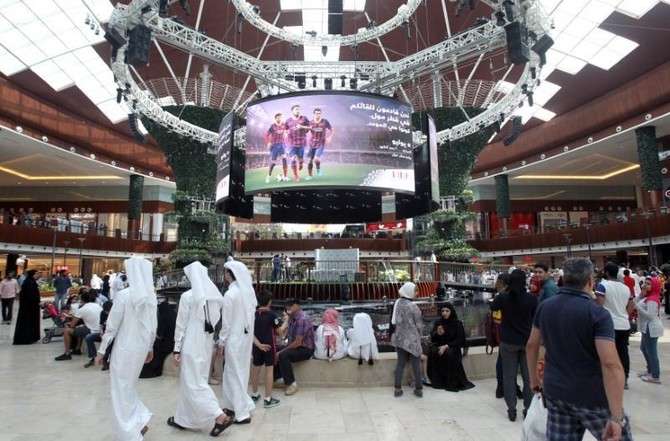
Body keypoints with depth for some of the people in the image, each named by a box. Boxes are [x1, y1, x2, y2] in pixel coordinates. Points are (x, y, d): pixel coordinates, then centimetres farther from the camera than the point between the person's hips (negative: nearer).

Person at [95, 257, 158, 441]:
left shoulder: (123, 294, -17)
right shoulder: (151, 296, 0)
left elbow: (112, 325, -12)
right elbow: (153, 325, 7)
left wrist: (101, 351, -1)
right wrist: (150, 347, 20)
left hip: (125, 348, -6)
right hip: (141, 348, 6)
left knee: (121, 391, 9)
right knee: (129, 387, 25)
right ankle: (140, 421, 21)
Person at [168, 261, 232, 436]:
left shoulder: (188, 296, -16)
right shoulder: (215, 296, 1)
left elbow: (181, 325, -13)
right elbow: (215, 321, 6)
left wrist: (176, 349, -7)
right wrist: (212, 341, 15)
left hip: (191, 345, -7)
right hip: (206, 343, 7)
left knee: (193, 383, 0)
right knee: (195, 380, 18)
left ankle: (220, 416, -7)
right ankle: (184, 418, 30)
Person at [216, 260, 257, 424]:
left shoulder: (230, 294, -19)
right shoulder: (249, 291, 2)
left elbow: (226, 322, -16)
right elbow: (251, 316, 6)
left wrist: (221, 343, -6)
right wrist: (247, 334, 15)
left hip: (234, 339, -7)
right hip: (247, 337, 7)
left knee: (235, 374, 3)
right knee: (240, 371, 19)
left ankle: (243, 413, 8)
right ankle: (233, 405, 33)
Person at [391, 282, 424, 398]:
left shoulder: (397, 302, -2)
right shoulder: (413, 306, -19)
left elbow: (394, 320, 4)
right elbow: (419, 324, -8)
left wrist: (400, 328, 14)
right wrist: (418, 335, 10)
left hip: (400, 338, 5)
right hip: (412, 339, -5)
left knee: (400, 362, 12)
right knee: (416, 364, 9)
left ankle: (398, 388, 14)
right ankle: (418, 389, 17)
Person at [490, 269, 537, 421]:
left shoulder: (503, 297, -12)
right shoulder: (532, 298, -13)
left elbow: (493, 307, 9)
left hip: (508, 341, 0)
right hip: (528, 341, 0)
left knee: (509, 376, 10)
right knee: (529, 376, 14)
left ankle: (511, 409, 14)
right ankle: (528, 408, 20)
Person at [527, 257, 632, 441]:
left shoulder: (544, 307, 1)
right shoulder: (598, 314, -15)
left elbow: (532, 345, 10)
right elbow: (611, 365, -23)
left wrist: (534, 377, 23)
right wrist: (616, 417, -23)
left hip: (555, 392, 5)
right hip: (592, 396, -5)